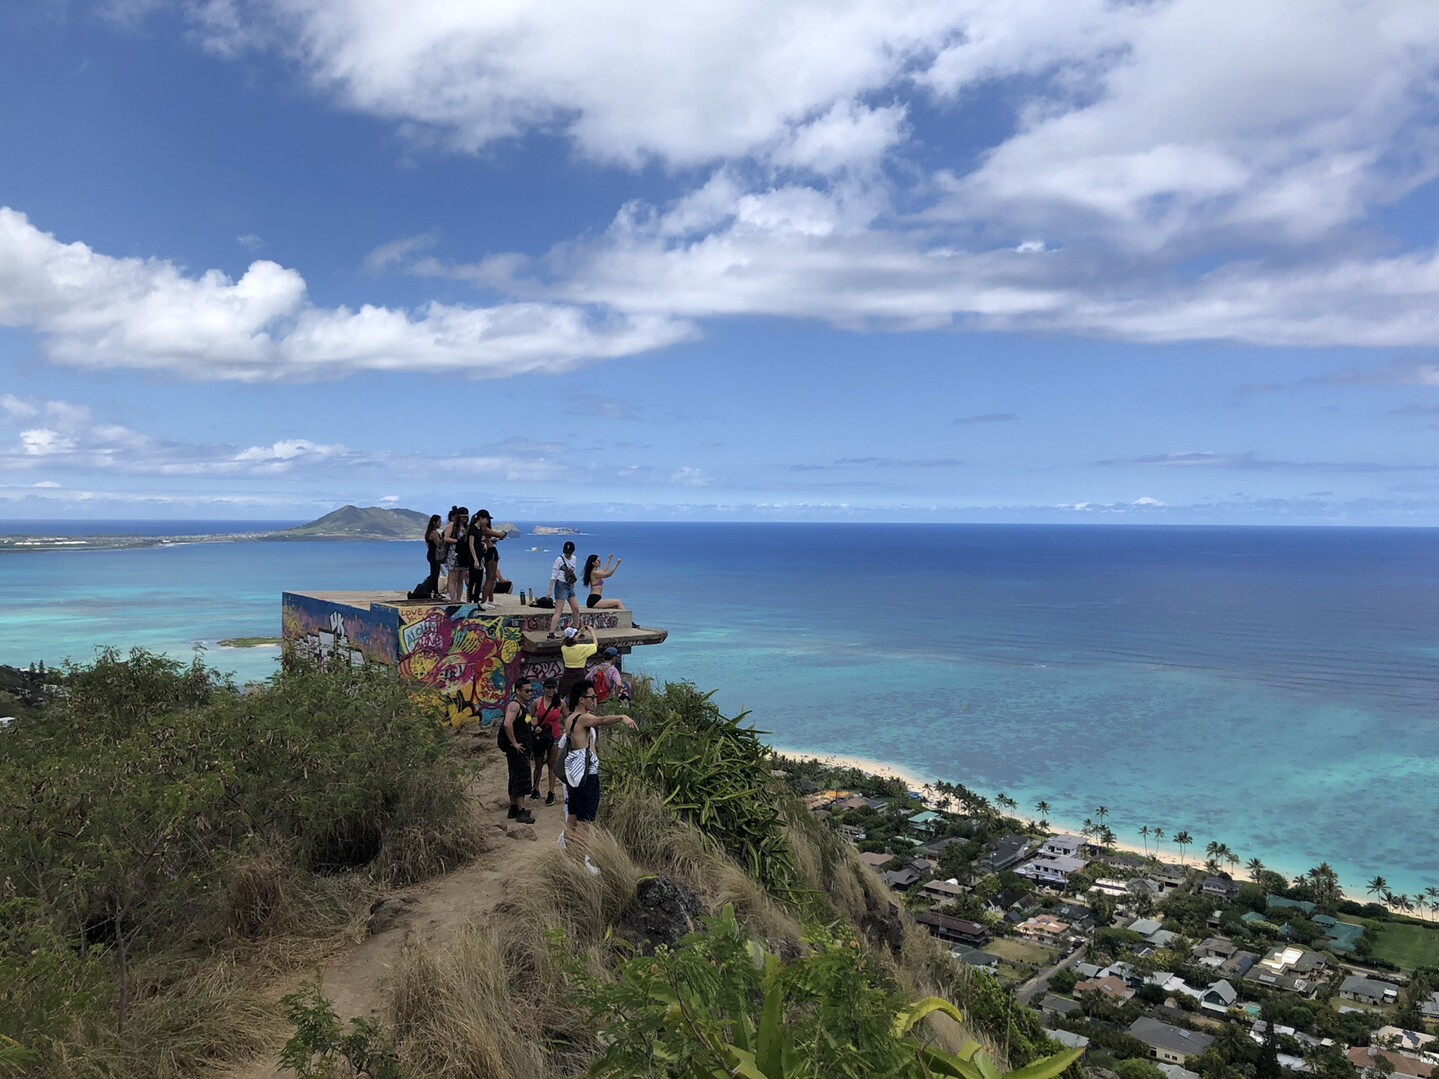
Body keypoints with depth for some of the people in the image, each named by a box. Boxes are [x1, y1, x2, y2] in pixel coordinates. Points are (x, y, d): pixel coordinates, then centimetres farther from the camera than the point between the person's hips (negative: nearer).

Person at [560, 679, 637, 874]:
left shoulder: (570, 720, 12)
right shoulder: (584, 718, -19)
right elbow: (602, 720, -40)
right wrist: (622, 717, -56)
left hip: (573, 775, 10)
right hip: (587, 776, -10)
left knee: (572, 818, 15)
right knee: (584, 821, -4)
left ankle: (571, 857, 24)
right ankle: (583, 861, 0)